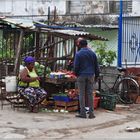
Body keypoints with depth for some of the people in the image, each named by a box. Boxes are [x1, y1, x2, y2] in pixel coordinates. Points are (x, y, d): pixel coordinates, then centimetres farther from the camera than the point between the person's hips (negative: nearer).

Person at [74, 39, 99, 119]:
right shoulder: (92, 53, 6)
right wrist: (96, 76, 18)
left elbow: (76, 66, -5)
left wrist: (76, 74, 12)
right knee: (90, 94, 5)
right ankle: (91, 113, 5)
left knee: (82, 94, 2)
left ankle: (83, 113, 2)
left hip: (82, 76, -3)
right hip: (91, 76, 3)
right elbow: (96, 66, 9)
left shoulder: (78, 54, -4)